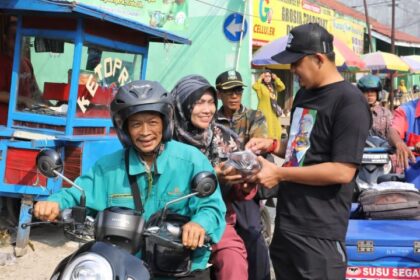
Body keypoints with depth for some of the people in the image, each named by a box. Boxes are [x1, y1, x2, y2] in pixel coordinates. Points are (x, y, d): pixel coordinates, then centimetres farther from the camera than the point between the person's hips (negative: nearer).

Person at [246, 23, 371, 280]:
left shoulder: (350, 101, -15)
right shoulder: (304, 94, 13)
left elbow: (343, 171, -21)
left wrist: (280, 174, -18)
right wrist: (272, 145, 6)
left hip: (319, 232, -8)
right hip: (286, 222, 8)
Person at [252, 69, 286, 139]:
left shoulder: (274, 86, 15)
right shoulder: (261, 86, -3)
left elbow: (282, 87, 2)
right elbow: (255, 87, -23)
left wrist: (276, 78, 2)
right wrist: (260, 78, -13)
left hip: (273, 112, 6)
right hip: (264, 112, -6)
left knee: (276, 130, 8)